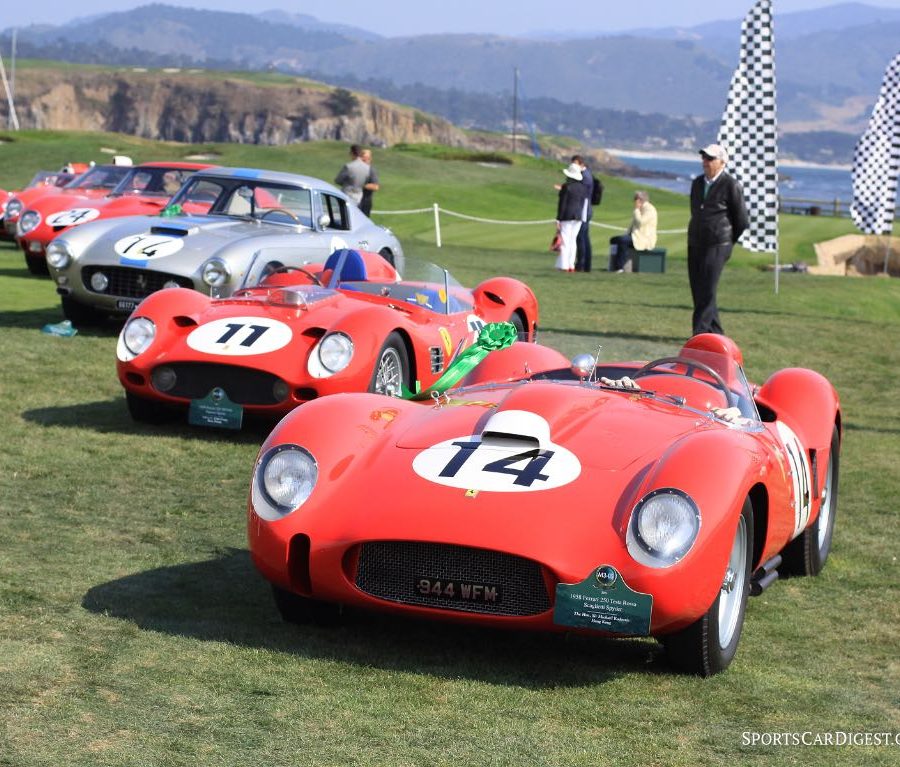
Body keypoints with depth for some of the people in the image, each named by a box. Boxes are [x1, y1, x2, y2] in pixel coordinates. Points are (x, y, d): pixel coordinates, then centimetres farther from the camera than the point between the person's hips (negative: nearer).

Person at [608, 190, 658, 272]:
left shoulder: (649, 209, -10)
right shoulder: (640, 209, 20)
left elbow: (640, 222, -23)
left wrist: (636, 210, -14)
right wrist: (627, 233, 7)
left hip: (645, 239, -10)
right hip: (636, 235, 10)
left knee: (622, 240, -30)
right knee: (614, 240, 0)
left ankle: (620, 267, -28)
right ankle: (614, 264, -6)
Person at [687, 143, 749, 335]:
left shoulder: (731, 185, -7)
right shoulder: (697, 183, 14)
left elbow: (742, 221, -1)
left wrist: (728, 241, 8)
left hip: (717, 246, -7)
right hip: (695, 244, 7)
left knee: (707, 291, -12)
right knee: (697, 290, 5)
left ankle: (701, 333, -11)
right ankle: (715, 332, 15)